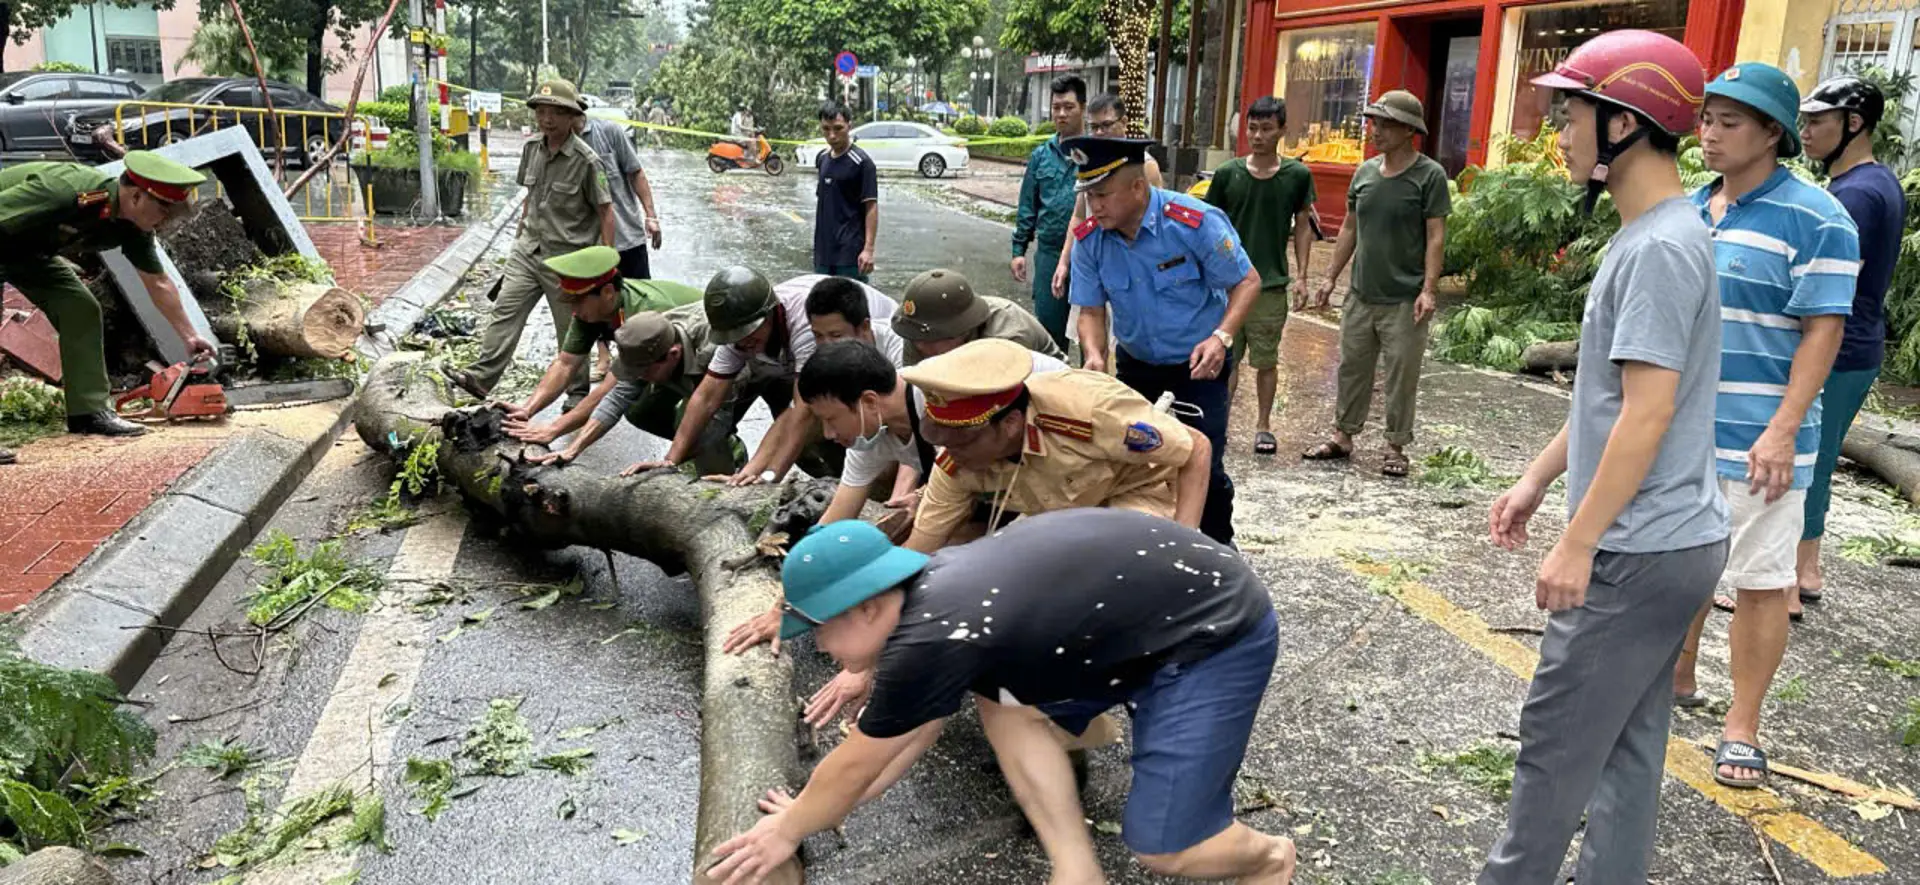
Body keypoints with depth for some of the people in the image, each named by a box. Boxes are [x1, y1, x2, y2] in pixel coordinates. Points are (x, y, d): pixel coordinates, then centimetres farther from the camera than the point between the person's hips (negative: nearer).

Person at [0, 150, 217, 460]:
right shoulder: (67, 193, -39)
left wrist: (189, 336, 4)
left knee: (80, 309, 0)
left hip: (29, 249, 8)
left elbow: (158, 283, 0)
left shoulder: (132, 226, -13)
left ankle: (90, 411, 4)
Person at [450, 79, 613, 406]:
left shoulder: (586, 160, -15)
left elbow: (606, 211, -11)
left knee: (571, 329, 5)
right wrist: (520, 234, 22)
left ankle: (577, 393, 20)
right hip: (529, 249, 6)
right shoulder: (532, 149, 5)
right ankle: (481, 376, -3)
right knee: (504, 311, -3)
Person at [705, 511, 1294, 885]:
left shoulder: (929, 641, -25)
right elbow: (908, 730, 16)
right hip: (1151, 612, 9)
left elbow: (854, 765, -9)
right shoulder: (935, 589, 2)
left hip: (1218, 634, -9)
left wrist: (790, 831, 8)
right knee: (997, 696, 7)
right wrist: (818, 808, 22)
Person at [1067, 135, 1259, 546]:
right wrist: (1094, 356, -23)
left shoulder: (1196, 222, -23)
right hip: (1136, 366, 4)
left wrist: (1221, 336, -29)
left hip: (1200, 366, -4)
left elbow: (1247, 282, -14)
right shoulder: (1089, 238, -12)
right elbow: (1091, 310, -3)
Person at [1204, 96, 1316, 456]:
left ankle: (1263, 425, 20)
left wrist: (1302, 277, 1)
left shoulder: (1297, 175, 0)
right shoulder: (1228, 173, 1)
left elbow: (1302, 227, 6)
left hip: (1271, 284, 0)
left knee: (1266, 360, 7)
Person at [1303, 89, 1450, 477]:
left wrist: (1428, 289, -17)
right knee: (1352, 368, 12)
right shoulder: (1365, 172, 9)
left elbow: (1436, 237, -9)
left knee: (1401, 376, 2)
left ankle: (1396, 447, 12)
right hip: (1360, 295, 5)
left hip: (1404, 301, -5)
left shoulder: (1429, 176, -7)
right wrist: (1331, 278, 13)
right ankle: (1342, 436, 23)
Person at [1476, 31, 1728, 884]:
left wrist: (1578, 544, -20)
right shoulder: (1650, 237, 13)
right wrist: (1536, 479, 20)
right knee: (1625, 739, 15)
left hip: (1642, 550, -10)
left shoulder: (1661, 248, -19)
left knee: (1558, 733, 1)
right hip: (1660, 541, 10)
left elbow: (1648, 414, -23)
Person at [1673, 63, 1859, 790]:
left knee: (1760, 583, 3)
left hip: (1758, 441, -6)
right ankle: (1675, 678, 37)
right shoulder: (1689, 210, 9)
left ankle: (1742, 727, 14)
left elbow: (1823, 331, -14)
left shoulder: (1815, 220, -11)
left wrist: (1783, 431, -21)